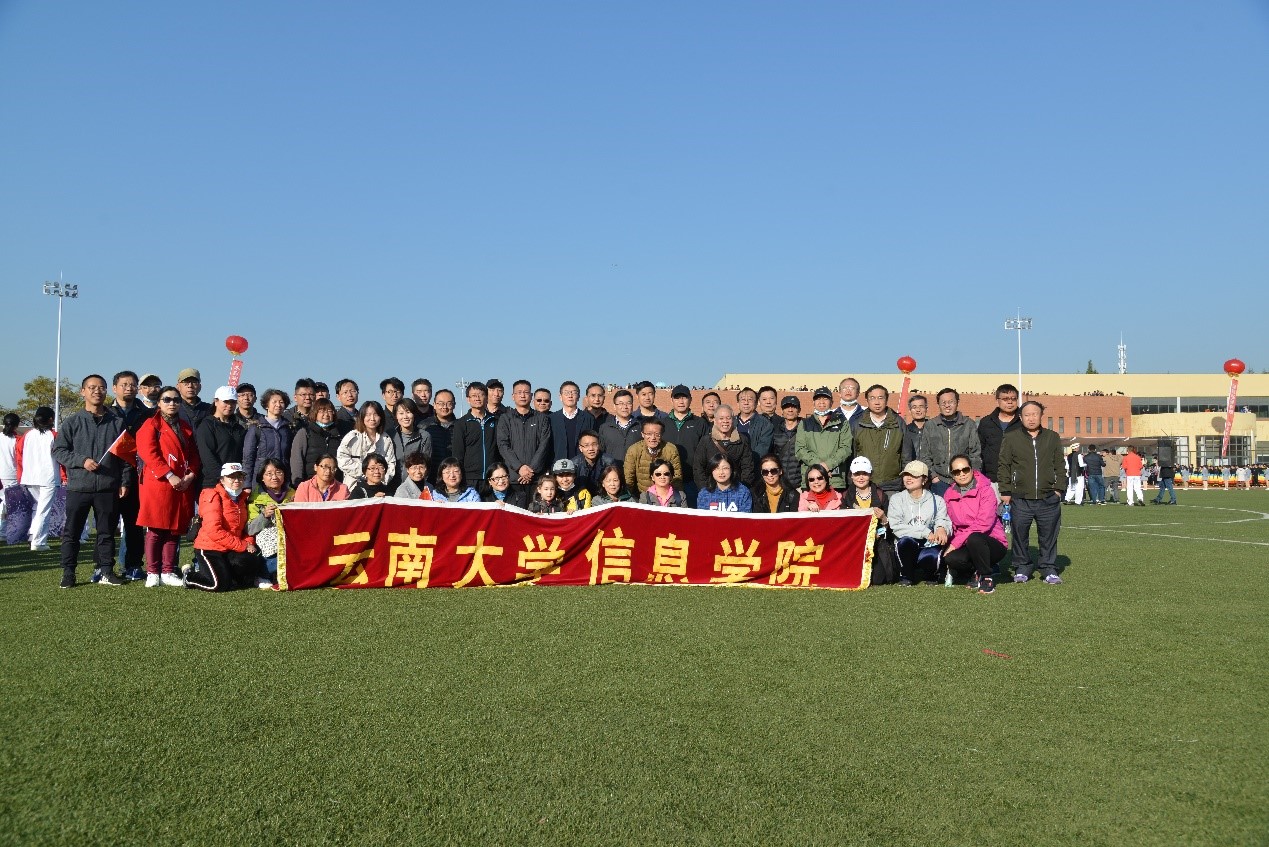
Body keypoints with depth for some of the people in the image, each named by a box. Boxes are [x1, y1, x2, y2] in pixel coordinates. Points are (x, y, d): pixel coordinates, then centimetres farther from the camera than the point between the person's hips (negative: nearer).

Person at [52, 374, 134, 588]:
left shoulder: (117, 422, 7)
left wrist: (125, 482, 3)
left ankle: (106, 571, 16)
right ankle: (68, 572, 13)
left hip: (109, 488, 1)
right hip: (78, 487, -1)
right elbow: (58, 451, 2)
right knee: (71, 532, 4)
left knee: (107, 532, 7)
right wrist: (82, 461, -12)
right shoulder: (72, 422, 4)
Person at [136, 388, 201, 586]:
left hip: (183, 486, 5)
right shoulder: (151, 425, 1)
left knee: (175, 530, 6)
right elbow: (149, 454, -10)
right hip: (157, 483, -5)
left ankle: (168, 572, 12)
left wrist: (190, 475, -4)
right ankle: (152, 572, 6)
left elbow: (194, 454, 14)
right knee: (154, 530, -2)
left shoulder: (186, 427, 17)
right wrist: (170, 475, -18)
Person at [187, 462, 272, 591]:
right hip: (210, 548, -7)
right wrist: (242, 546, -20)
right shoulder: (214, 497, -13)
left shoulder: (242, 498, 12)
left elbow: (246, 525, 17)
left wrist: (249, 543, -6)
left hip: (230, 550, 7)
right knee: (220, 584, -21)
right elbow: (214, 530, -22)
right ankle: (191, 575, 10)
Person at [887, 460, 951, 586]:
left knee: (932, 556, -34)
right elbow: (895, 527, -10)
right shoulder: (896, 499, 5)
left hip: (929, 546, 1)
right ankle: (906, 576, -9)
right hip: (905, 548, -1)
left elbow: (943, 520, -5)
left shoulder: (937, 500, 9)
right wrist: (925, 532, -18)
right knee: (906, 540, -35)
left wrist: (941, 528, -31)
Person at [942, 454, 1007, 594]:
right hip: (966, 546, 4)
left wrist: (955, 543, -23)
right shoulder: (949, 494, 5)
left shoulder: (986, 490, -11)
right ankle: (977, 570, 5)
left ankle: (987, 577, -12)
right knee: (950, 559, -28)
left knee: (974, 538, -37)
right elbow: (950, 525, 9)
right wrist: (950, 546, -9)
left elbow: (983, 524, -20)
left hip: (993, 544, -4)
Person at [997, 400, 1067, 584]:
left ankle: (1049, 569, 16)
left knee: (1049, 536, 5)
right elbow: (1003, 466, 5)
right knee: (1020, 535, 4)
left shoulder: (1053, 438, 11)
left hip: (1048, 499, 1)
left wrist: (1059, 488, 4)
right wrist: (1005, 491, -1)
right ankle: (1022, 569, 18)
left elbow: (1060, 465, 13)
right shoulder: (1011, 438, 5)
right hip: (1020, 499, -1)